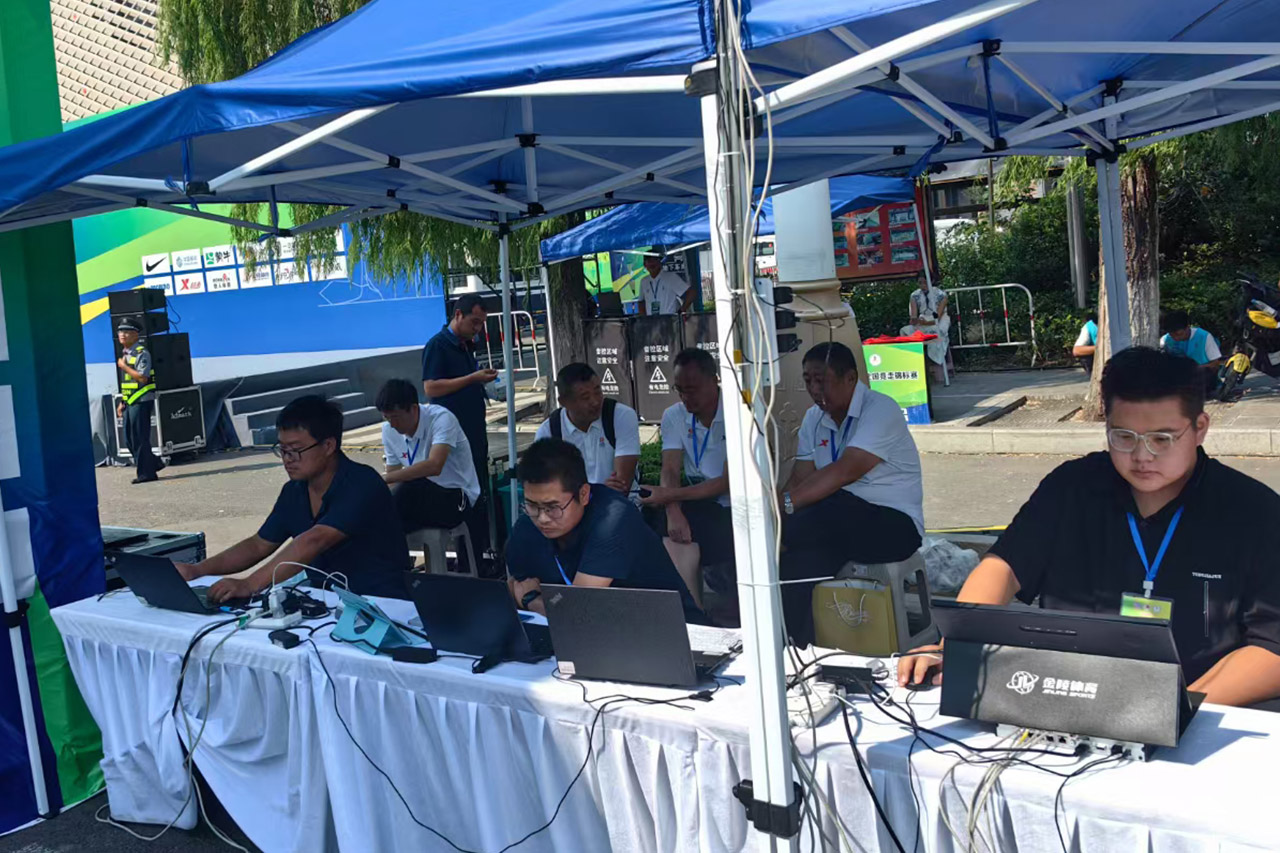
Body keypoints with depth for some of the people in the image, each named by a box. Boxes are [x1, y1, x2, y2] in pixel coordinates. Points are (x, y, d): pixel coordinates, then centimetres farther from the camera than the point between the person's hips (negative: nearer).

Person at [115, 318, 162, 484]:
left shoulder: (142, 353, -11)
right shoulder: (125, 354, 17)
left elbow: (142, 377, -22)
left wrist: (124, 366, -13)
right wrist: (122, 403, 18)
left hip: (141, 402, -9)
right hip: (129, 402, 9)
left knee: (140, 439, -6)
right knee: (130, 440, 11)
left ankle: (146, 473, 2)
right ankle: (154, 464, 22)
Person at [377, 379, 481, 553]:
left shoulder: (441, 418, -20)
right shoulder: (389, 429, -1)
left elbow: (434, 466, -36)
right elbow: (394, 477, 4)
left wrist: (385, 478, -38)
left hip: (456, 499, -6)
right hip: (421, 501, 6)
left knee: (410, 488, -32)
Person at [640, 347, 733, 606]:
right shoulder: (674, 416, 5)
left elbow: (729, 482, -15)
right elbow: (670, 471, -2)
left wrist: (670, 495, -21)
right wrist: (674, 513, -21)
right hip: (699, 503, 4)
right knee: (672, 544, -24)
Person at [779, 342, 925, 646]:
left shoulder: (880, 409, -13)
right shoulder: (814, 418, 11)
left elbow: (844, 472, -26)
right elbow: (800, 479, 1)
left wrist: (785, 504, -34)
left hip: (893, 522, -6)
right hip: (838, 524, 6)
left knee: (829, 510, -35)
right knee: (800, 557, -28)